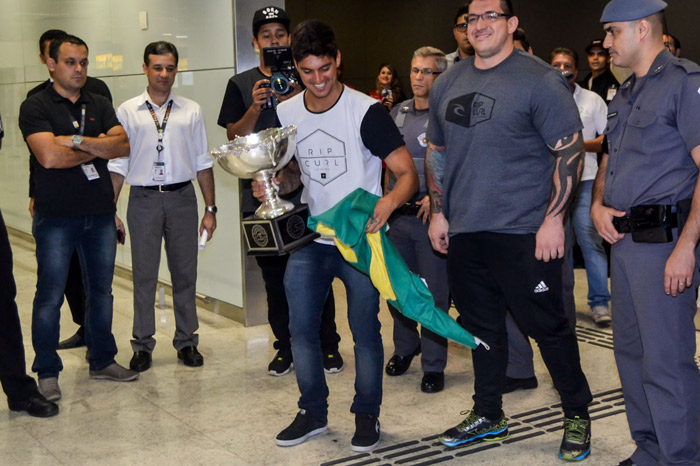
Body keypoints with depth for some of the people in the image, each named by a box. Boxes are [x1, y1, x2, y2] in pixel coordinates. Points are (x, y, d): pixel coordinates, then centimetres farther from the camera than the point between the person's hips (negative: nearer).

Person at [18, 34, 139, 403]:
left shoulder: (99, 106, 11)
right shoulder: (36, 107, -4)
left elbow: (123, 145, -4)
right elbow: (50, 156, -19)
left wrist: (78, 141, -16)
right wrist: (99, 147, -8)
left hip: (100, 213, 5)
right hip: (56, 217, -5)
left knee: (101, 291, 13)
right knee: (50, 296, 1)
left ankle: (102, 361, 27)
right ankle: (47, 373, 12)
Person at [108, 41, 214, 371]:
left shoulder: (191, 111, 7)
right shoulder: (128, 111, 3)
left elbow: (203, 164, 9)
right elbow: (117, 165, 4)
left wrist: (210, 209, 5)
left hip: (182, 197, 1)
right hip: (143, 198, -1)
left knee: (185, 273, 7)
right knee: (144, 275, 4)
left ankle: (186, 340, 20)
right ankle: (143, 344, 16)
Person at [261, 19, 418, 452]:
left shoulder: (366, 111, -15)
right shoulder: (286, 113, 3)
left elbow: (408, 173, -18)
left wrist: (389, 201, -39)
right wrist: (274, 184, -5)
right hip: (309, 238, 5)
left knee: (364, 328, 3)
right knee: (301, 326, 8)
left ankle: (367, 415, 21)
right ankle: (313, 412, 26)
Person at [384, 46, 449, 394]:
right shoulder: (398, 113, 12)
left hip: (431, 215, -6)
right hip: (397, 215, 6)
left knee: (434, 293, 0)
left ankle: (433, 365, 12)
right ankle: (405, 347, 35)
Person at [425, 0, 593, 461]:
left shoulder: (540, 80, -8)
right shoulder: (448, 84, 11)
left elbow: (570, 150, -11)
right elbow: (436, 152, 19)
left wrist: (553, 219, -16)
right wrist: (438, 212, 12)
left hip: (524, 233, -6)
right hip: (464, 232, 6)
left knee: (549, 327, 3)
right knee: (482, 327, 16)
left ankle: (578, 415, 21)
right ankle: (488, 415, 30)